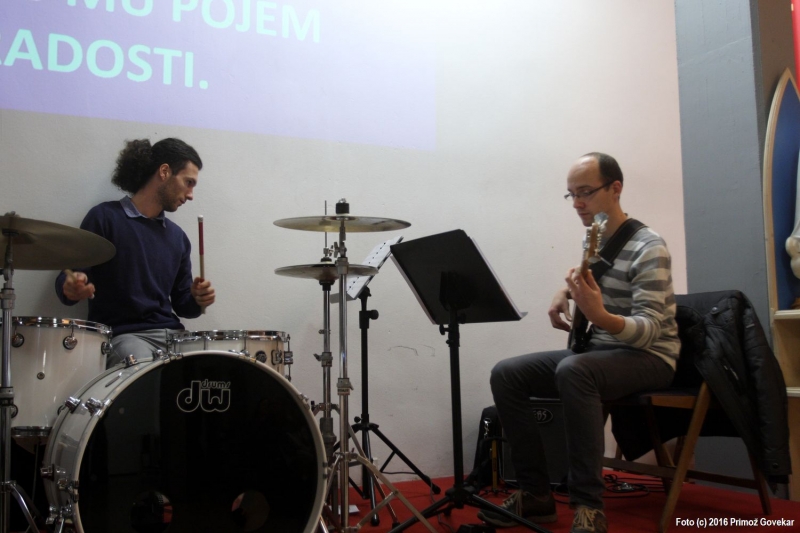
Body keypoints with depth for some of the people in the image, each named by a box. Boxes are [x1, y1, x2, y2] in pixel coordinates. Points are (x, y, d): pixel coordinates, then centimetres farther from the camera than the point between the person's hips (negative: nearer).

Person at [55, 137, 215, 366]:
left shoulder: (177, 236, 15)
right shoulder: (105, 217, -2)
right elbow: (68, 278, -5)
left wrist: (196, 300, -4)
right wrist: (71, 288, -28)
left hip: (170, 334, 6)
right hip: (121, 334, -6)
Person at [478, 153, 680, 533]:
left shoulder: (648, 249, -17)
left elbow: (650, 331, -24)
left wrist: (599, 316, -43)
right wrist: (565, 293, 8)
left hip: (648, 357, -8)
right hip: (597, 349, 8)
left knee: (572, 370, -39)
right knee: (506, 374, -7)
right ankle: (536, 493, -3)